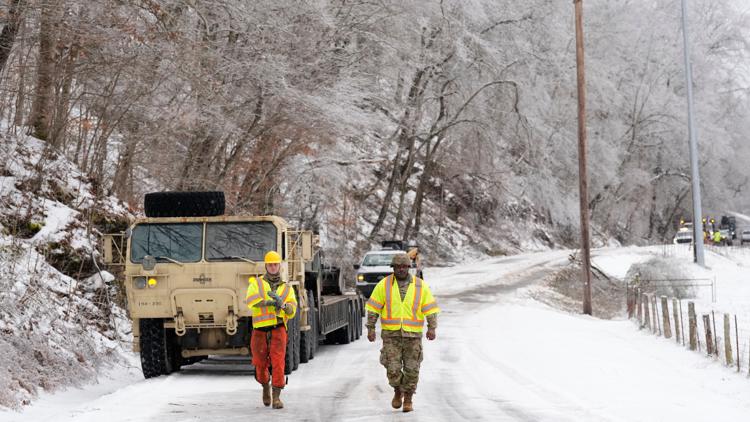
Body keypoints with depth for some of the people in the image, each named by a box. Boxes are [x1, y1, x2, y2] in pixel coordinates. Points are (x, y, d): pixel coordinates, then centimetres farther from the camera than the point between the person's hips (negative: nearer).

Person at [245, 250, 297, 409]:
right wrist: (270, 302, -26)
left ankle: (276, 397, -14)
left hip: (278, 329, 0)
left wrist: (282, 304, -22)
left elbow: (291, 312, 0)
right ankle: (265, 386, 39)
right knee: (261, 365, 9)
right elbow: (251, 301, -13)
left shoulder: (287, 289, 13)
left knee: (278, 363, -15)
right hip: (260, 330, 0)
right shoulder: (256, 283, 8)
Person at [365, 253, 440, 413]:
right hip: (391, 334, 0)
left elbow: (431, 309, -4)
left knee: (411, 370, 0)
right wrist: (370, 328, -8)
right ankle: (397, 391, 23)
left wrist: (432, 328, -17)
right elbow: (373, 308, -1)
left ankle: (408, 400, 18)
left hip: (412, 335, 0)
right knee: (393, 369, -6)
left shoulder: (420, 286, -3)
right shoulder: (384, 285, -4)